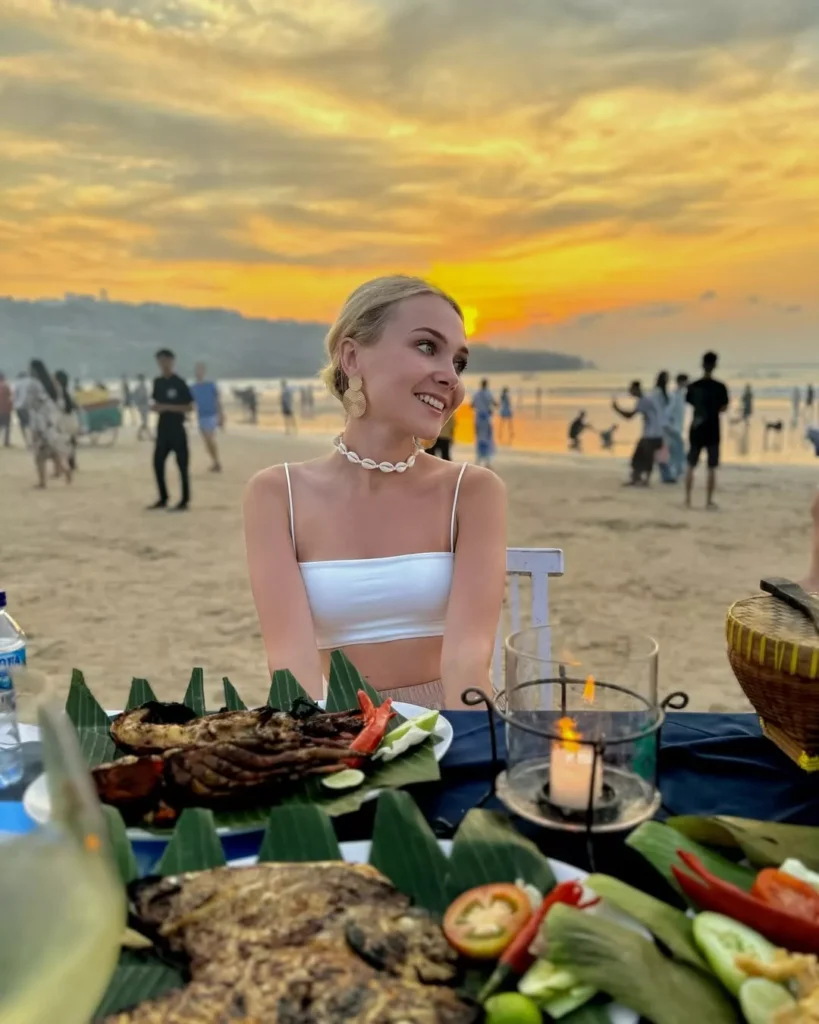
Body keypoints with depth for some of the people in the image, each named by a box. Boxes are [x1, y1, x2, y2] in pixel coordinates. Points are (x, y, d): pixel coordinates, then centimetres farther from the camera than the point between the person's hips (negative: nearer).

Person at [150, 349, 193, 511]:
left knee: (182, 465, -1)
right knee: (158, 463, 6)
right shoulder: (157, 382, 9)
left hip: (177, 429, -6)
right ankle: (163, 499, 18)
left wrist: (167, 407, -18)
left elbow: (189, 407, -11)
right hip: (162, 429, 6)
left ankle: (184, 501, 5)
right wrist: (155, 408, -4)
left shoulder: (179, 383, -9)